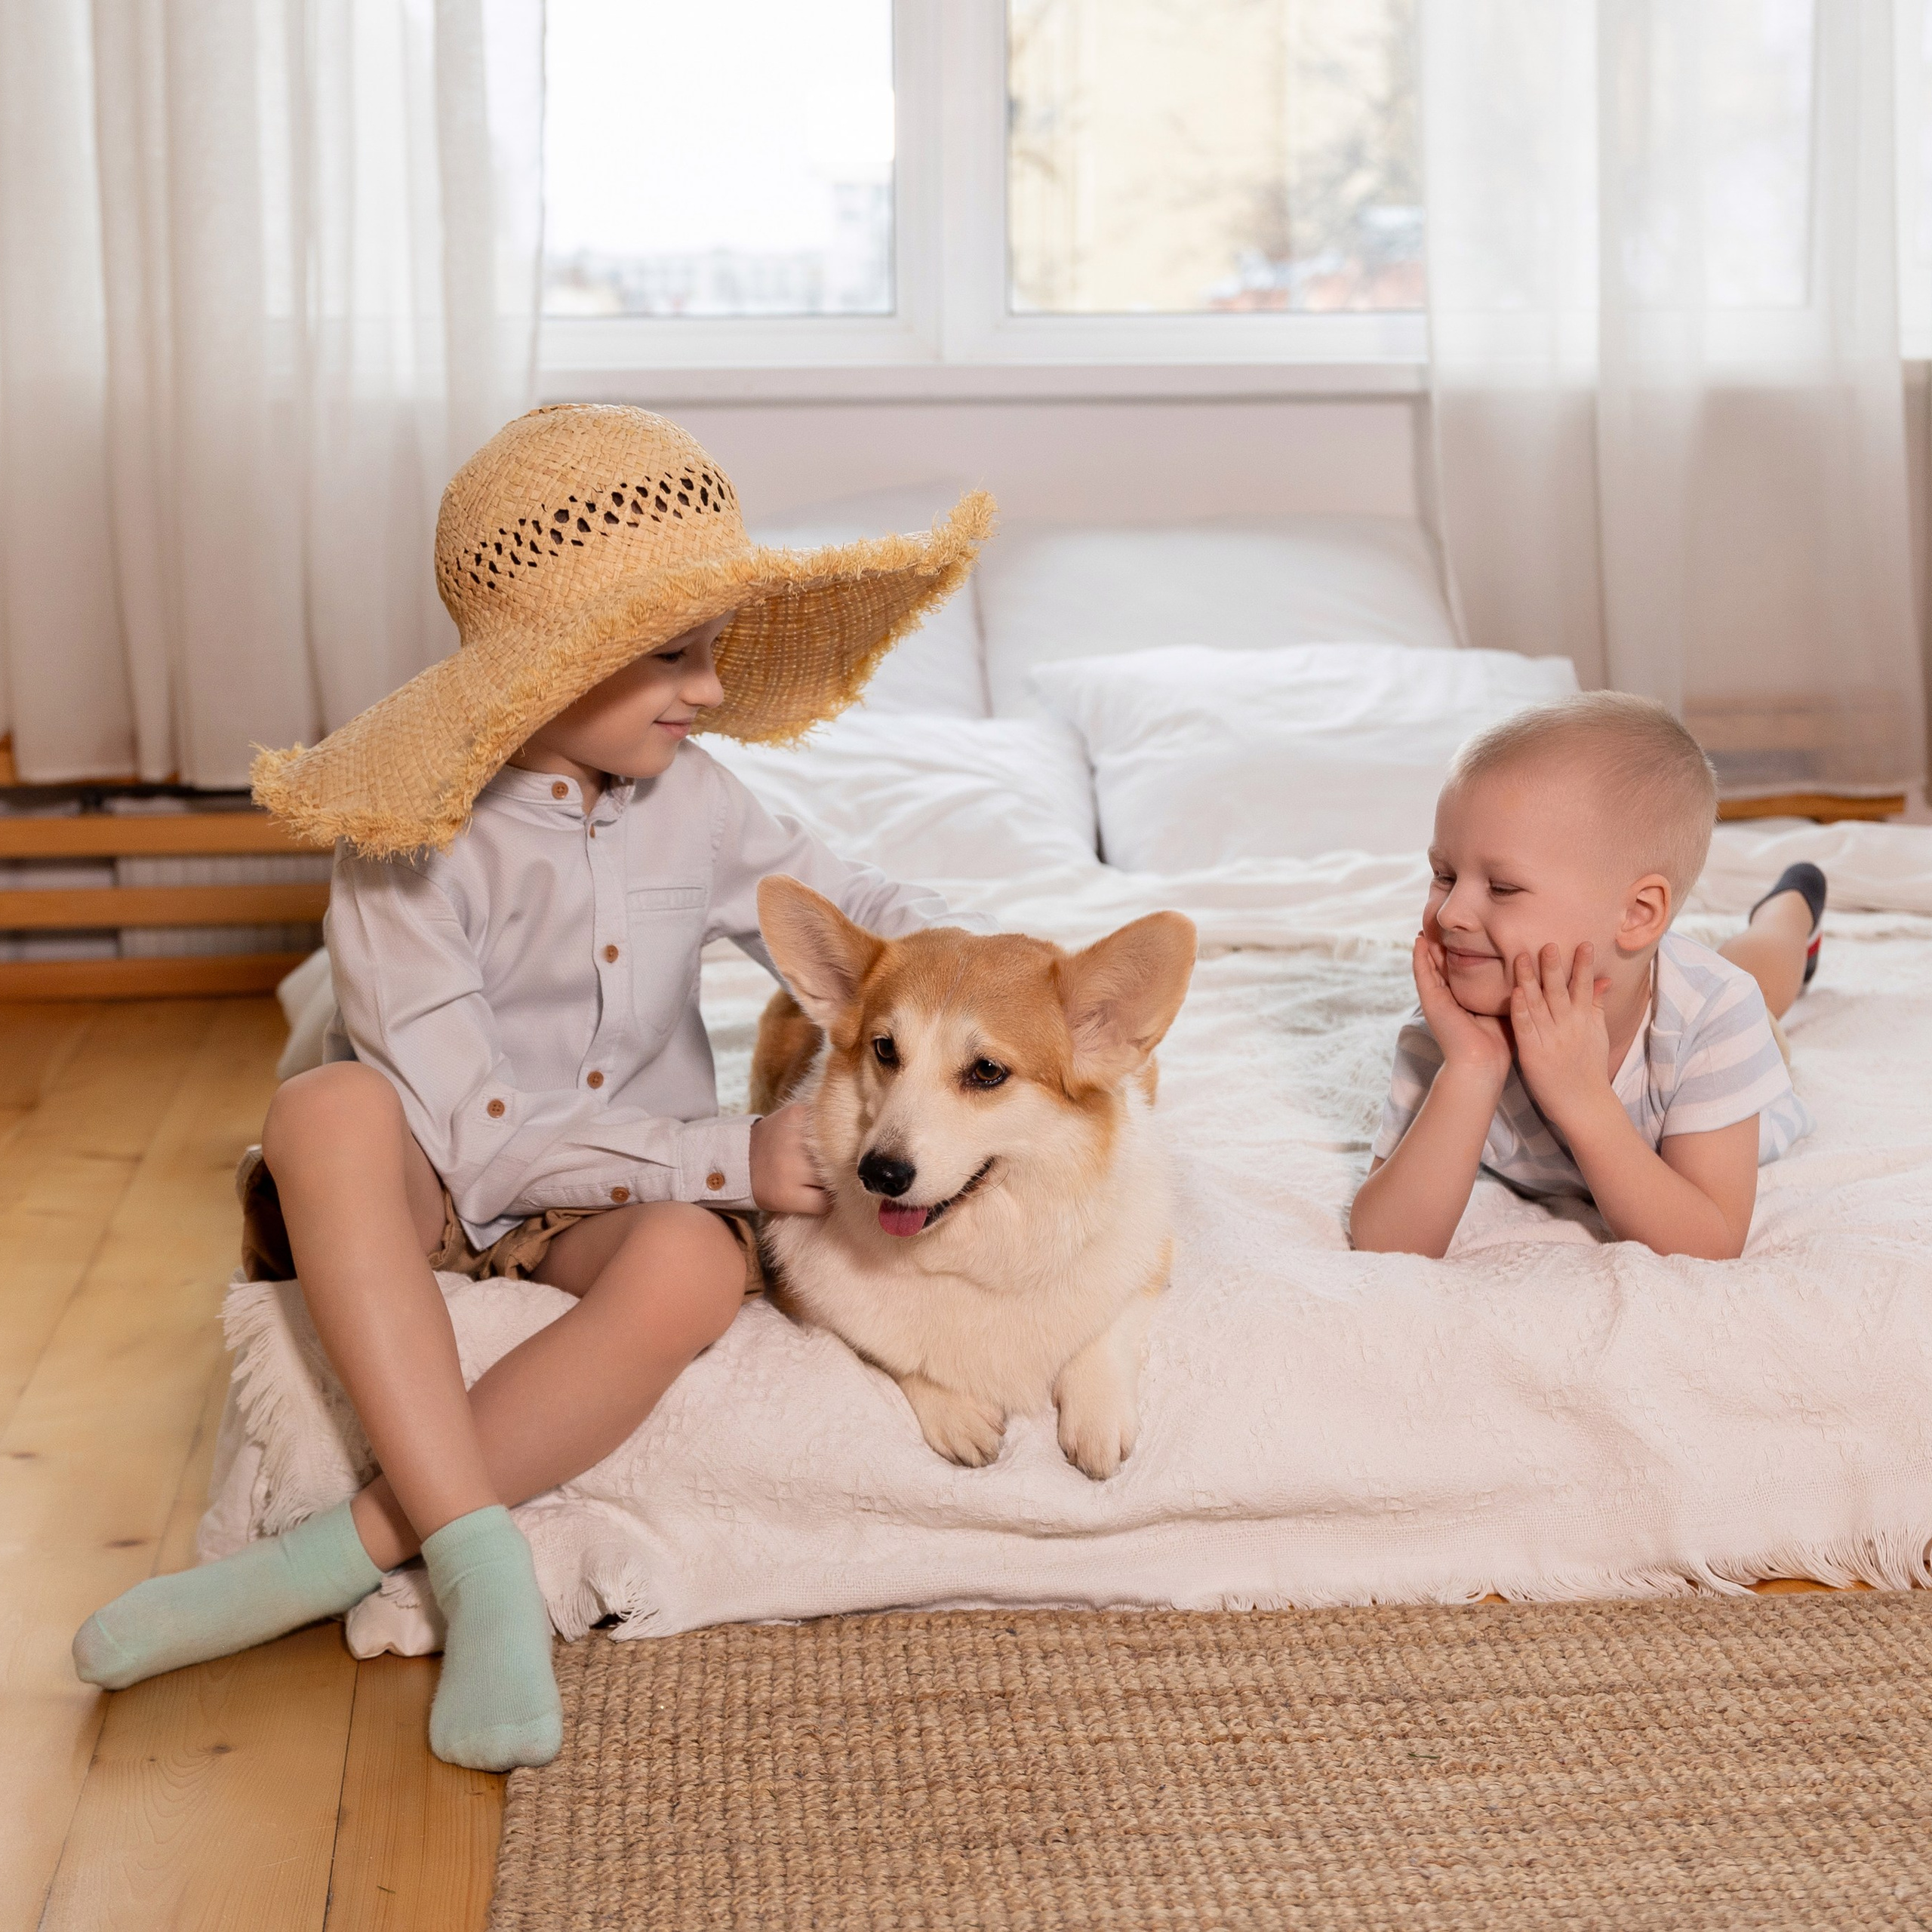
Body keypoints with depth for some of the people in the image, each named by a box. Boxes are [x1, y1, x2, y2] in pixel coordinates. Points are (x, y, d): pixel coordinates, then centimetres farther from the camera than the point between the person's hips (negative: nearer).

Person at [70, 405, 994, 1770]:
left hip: (627, 1195, 3)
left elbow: (857, 913, 15)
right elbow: (468, 1133, -22)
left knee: (696, 1264, -34)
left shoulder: (694, 804, -1)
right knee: (330, 1109, -37)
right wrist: (726, 1155, -26)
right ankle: (483, 1563, -38)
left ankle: (347, 1552, -27)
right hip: (439, 1196, -3)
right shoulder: (412, 844, -17)